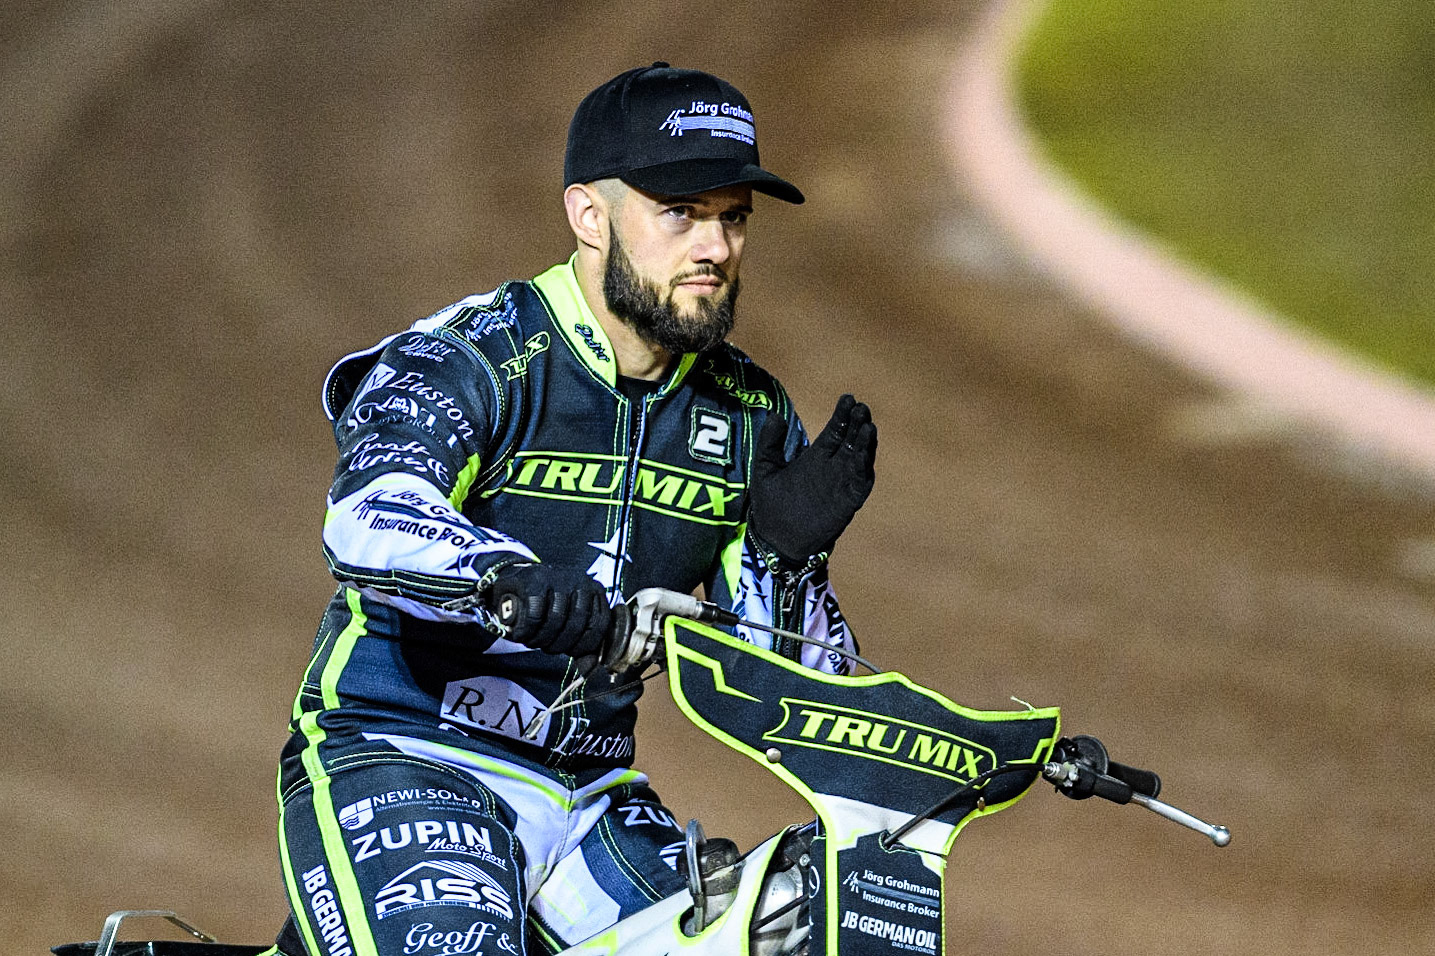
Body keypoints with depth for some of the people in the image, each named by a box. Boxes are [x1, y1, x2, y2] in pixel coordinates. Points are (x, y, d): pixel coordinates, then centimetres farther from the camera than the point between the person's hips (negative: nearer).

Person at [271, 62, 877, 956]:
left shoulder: (751, 417, 8)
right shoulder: (466, 362, -9)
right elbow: (368, 520, -30)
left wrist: (791, 556, -12)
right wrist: (506, 579, -50)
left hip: (591, 791, 7)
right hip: (395, 764, -7)